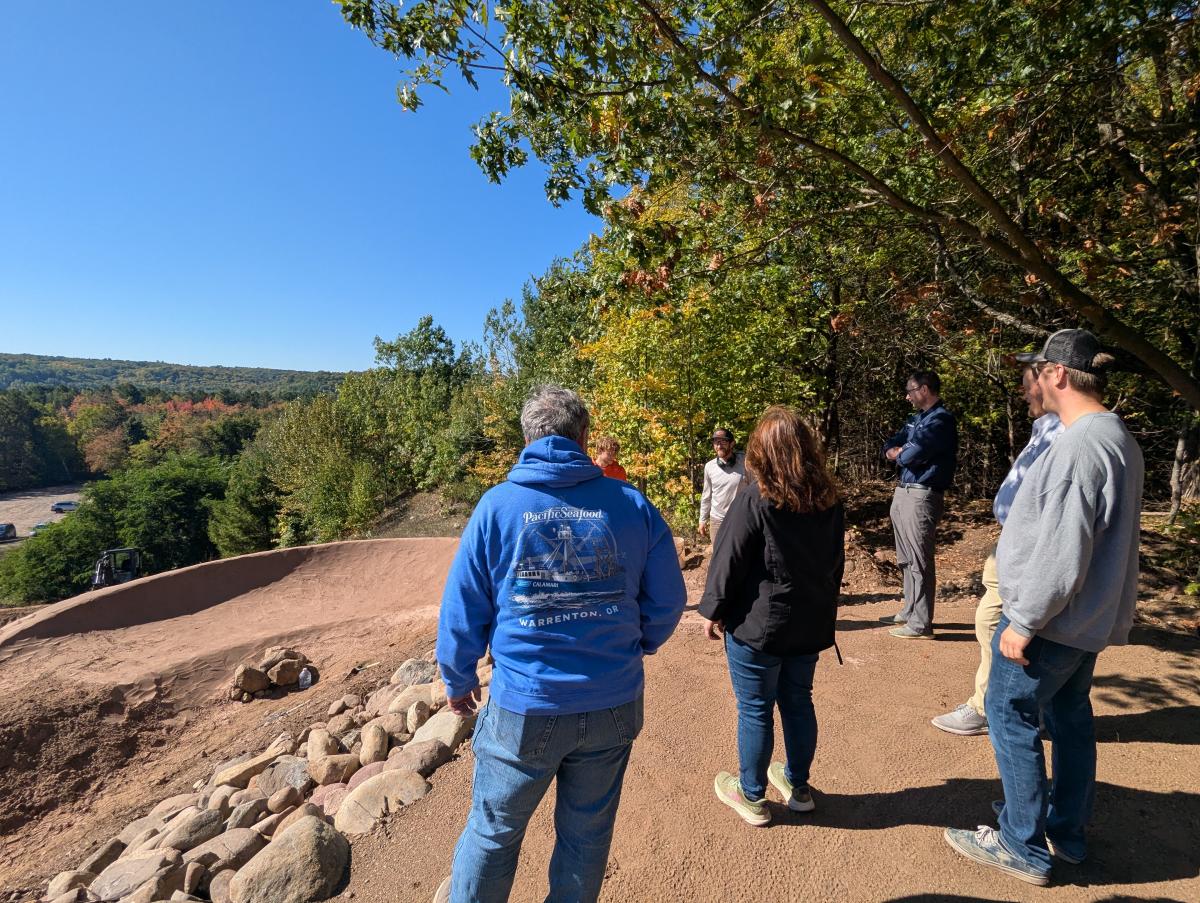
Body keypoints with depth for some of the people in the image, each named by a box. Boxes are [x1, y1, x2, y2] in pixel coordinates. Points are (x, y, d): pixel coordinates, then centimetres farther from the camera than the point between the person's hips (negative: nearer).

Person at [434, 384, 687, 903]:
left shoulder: (497, 505, -10)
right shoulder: (631, 505, -7)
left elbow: (462, 608, -5)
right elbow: (668, 601, 0)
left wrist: (457, 680, 12)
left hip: (524, 708, -1)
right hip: (613, 705, 2)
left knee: (493, 830, 24)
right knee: (587, 833, 24)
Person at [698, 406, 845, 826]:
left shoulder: (755, 500, -20)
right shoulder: (829, 501, 1)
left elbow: (728, 561, -16)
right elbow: (836, 560, 12)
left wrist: (713, 611, -4)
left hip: (758, 625, -6)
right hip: (811, 624, 7)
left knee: (755, 710, 9)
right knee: (798, 701, 21)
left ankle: (751, 796, 27)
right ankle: (798, 786, 38)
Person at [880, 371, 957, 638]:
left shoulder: (941, 419, -12)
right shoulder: (916, 418, 18)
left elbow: (913, 454, -21)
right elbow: (890, 446, 17)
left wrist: (898, 454, 1)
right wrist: (896, 451, -6)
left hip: (921, 496, -9)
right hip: (902, 492, 10)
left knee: (920, 561, -5)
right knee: (906, 559, 16)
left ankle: (921, 624, 2)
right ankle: (910, 611, 28)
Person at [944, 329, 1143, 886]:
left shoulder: (1081, 444, -24)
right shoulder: (1119, 439, 8)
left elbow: (1062, 552, -27)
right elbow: (1102, 538, 14)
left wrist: (1024, 621, -19)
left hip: (1051, 617, -9)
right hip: (1088, 617, 10)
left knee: (1011, 718, 4)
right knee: (1069, 719, 20)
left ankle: (1023, 847, 18)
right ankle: (1066, 834, 36)